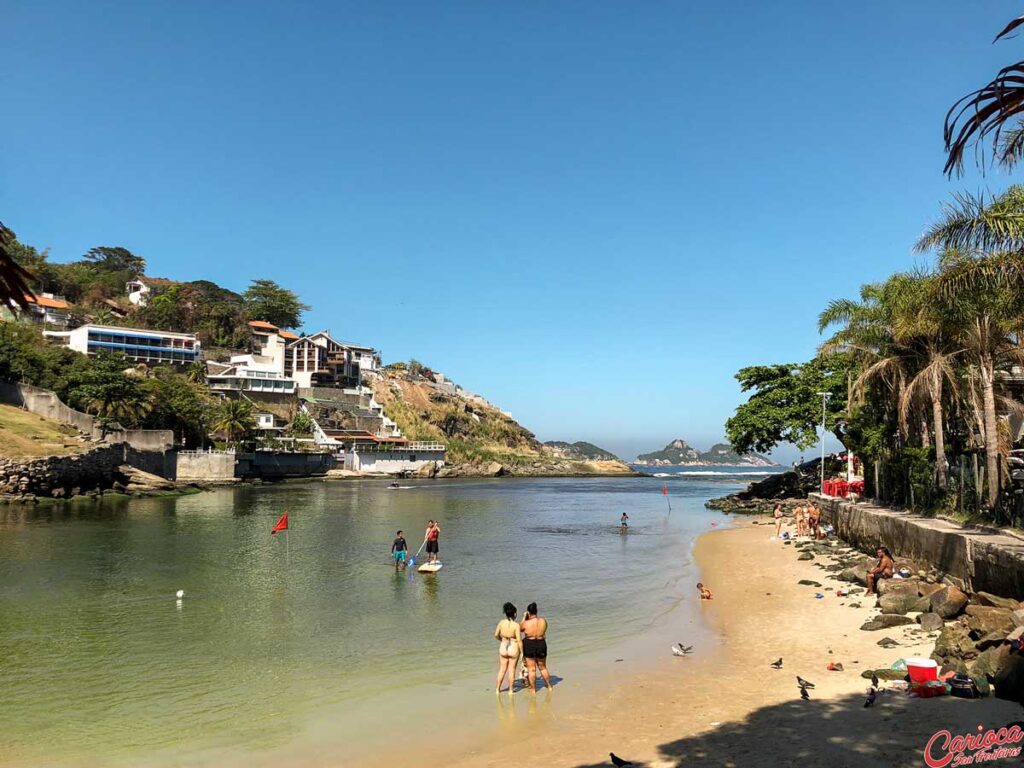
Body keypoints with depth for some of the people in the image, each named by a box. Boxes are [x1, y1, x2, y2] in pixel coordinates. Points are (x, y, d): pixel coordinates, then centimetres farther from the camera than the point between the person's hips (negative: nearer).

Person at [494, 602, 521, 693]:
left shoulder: (501, 622, -9)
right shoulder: (516, 625, -20)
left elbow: (496, 635, 0)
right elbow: (519, 640, -17)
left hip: (503, 648, 3)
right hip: (514, 649, -3)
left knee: (502, 669, 17)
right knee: (512, 669, 12)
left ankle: (497, 689, 24)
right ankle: (511, 690, 21)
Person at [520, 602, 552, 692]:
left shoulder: (526, 623, -18)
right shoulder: (544, 621, -8)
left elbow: (519, 629, 2)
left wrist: (524, 618, 5)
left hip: (529, 645, -4)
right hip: (541, 644, 4)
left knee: (531, 669, 9)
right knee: (543, 667, 22)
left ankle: (533, 689, 16)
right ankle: (549, 686, 31)